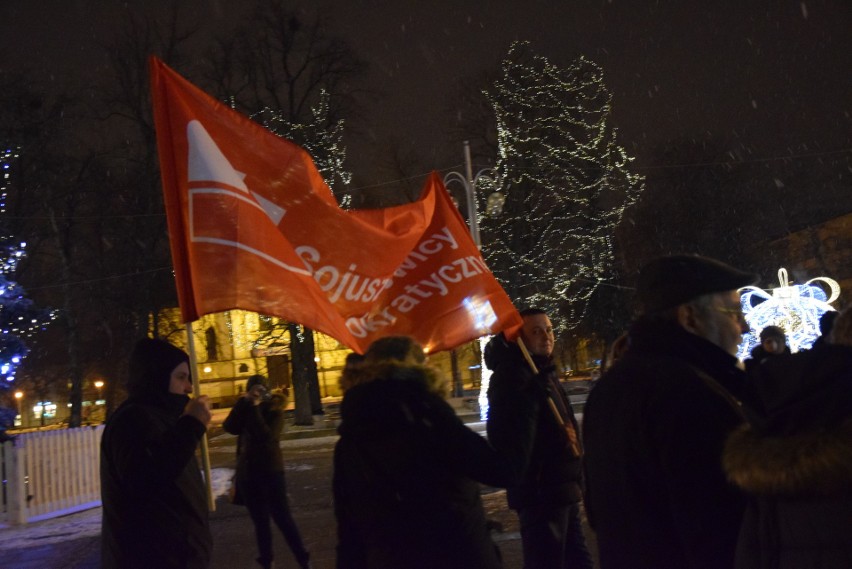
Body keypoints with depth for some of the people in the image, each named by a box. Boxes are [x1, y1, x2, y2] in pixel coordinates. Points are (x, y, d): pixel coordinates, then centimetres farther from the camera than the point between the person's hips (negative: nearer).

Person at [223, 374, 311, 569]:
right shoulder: (245, 408, 5)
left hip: (271, 471, -4)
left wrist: (255, 409, -21)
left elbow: (266, 436, -23)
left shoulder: (274, 410, -6)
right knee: (260, 521, 12)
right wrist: (243, 403, -20)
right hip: (248, 472, 4)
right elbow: (230, 427, -14)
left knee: (282, 518, -4)